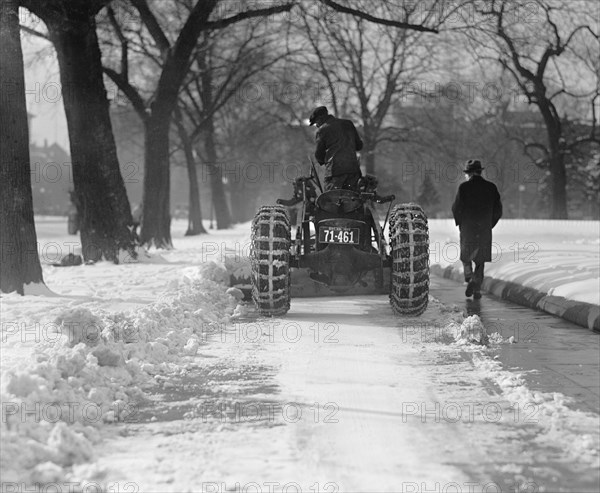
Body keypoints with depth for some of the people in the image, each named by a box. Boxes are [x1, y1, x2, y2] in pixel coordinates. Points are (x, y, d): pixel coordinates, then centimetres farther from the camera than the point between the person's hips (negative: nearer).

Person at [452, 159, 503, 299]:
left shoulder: (464, 187, -8)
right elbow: (498, 210, 3)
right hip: (485, 230, 2)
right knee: (480, 260, 10)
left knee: (466, 257, 15)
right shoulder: (491, 187, 1)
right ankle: (477, 289, 3)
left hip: (467, 229, -2)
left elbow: (456, 208, -9)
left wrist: (460, 223, 8)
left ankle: (470, 279, -7)